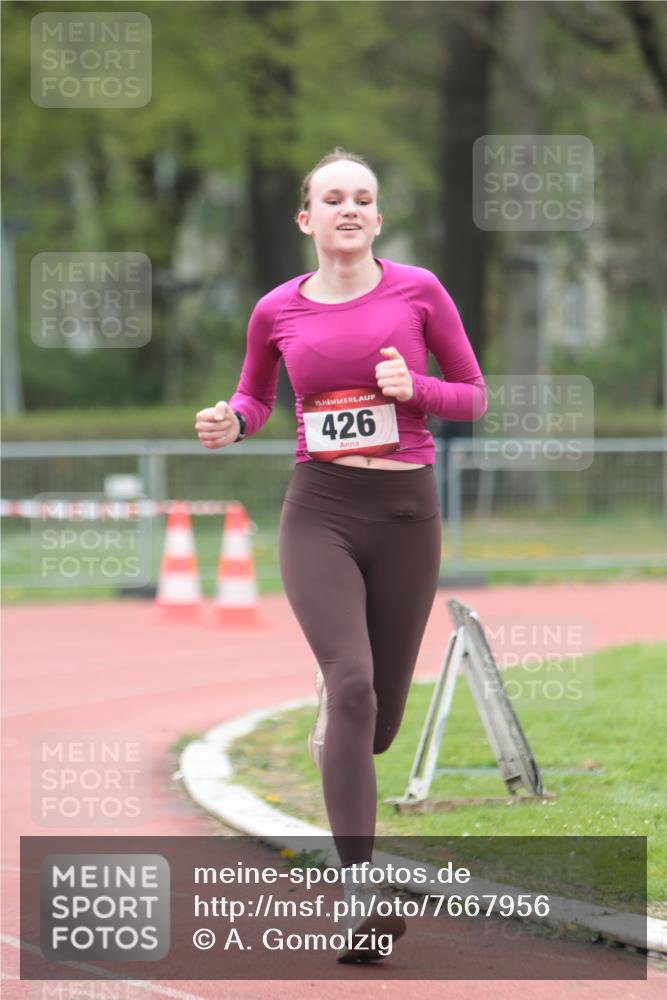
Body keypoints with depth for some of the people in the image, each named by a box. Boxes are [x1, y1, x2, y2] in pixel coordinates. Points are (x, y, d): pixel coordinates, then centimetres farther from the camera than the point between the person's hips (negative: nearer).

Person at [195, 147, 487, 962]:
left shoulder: (417, 290, 0)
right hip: (319, 513, -1)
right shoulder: (277, 311, 4)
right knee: (353, 682, -24)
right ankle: (360, 899, -26)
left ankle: (334, 728, 48)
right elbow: (255, 397, 21)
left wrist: (414, 389, -13)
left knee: (378, 721, 6)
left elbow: (475, 397, 7)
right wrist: (230, 424, -2)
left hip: (406, 513, 1)